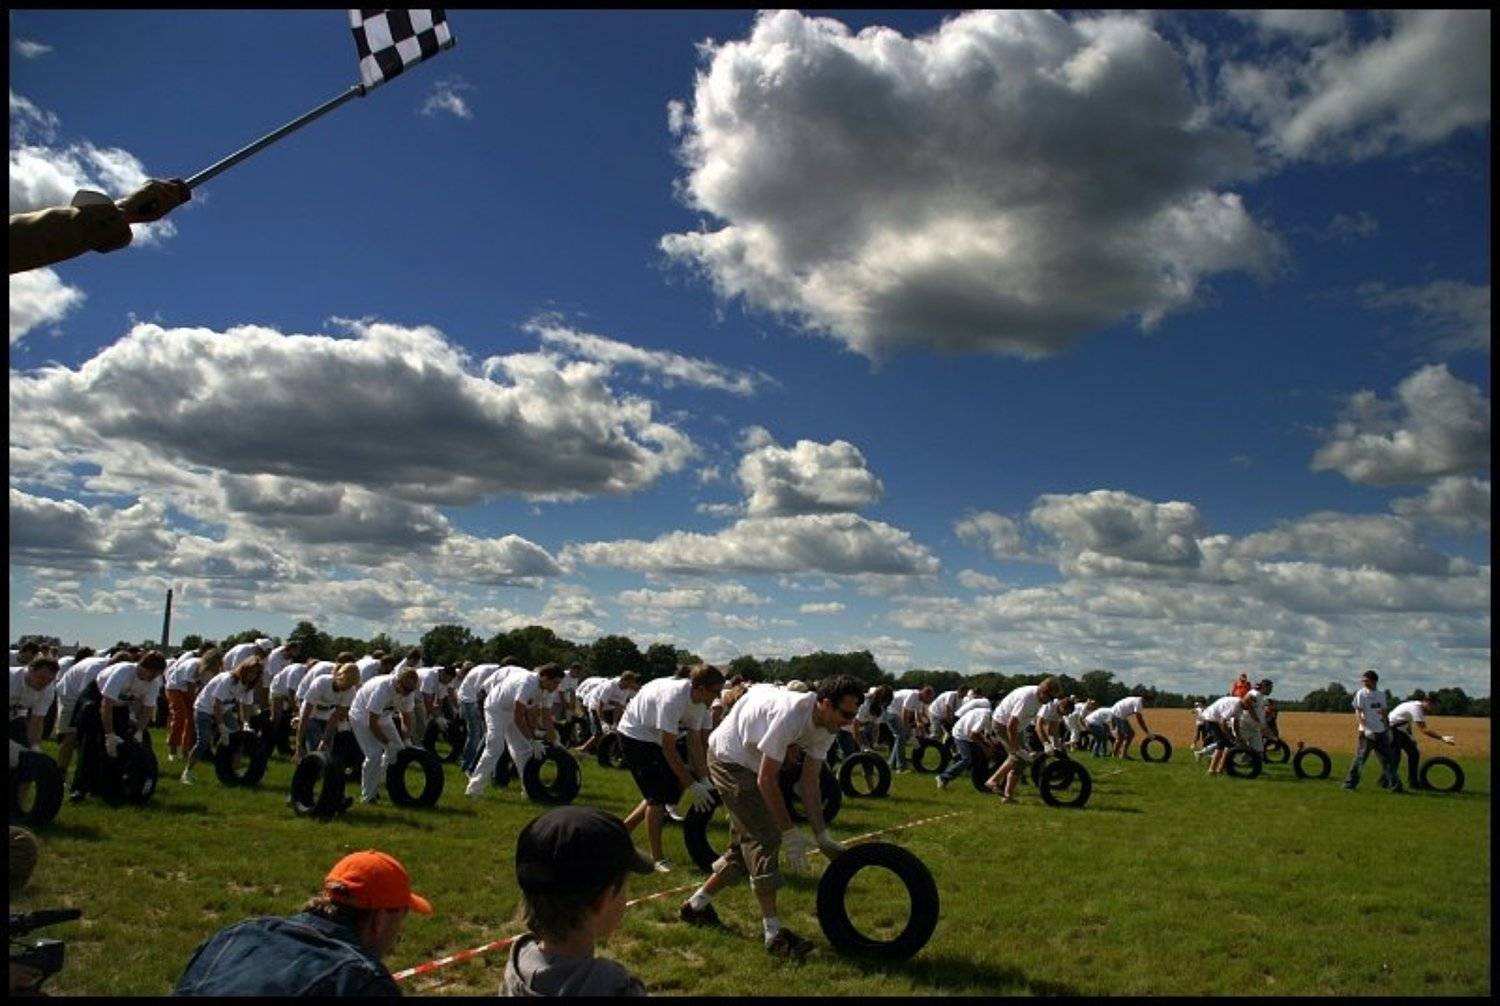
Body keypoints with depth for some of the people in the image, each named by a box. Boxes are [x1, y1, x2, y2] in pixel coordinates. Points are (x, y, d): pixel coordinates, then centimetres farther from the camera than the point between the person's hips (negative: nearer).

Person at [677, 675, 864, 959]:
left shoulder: (824, 729, -8)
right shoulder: (790, 714, -35)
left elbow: (809, 783, -2)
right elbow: (766, 781, -30)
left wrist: (823, 837, -6)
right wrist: (790, 832, -24)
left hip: (751, 762, 9)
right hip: (730, 757, -9)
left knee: (747, 842, 12)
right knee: (764, 838, -14)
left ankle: (696, 905, 26)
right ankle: (774, 933, -10)